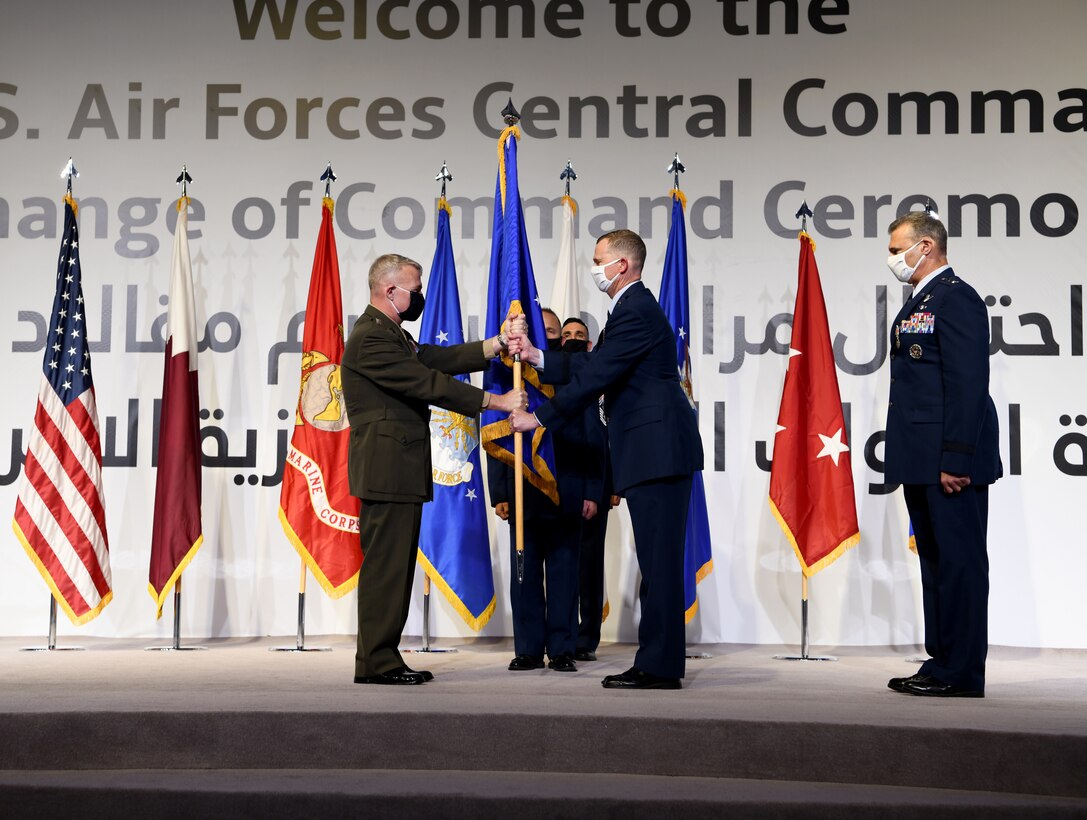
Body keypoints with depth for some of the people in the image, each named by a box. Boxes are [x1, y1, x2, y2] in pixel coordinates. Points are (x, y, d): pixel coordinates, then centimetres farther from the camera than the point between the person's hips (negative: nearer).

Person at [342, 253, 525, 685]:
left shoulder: (392, 335, 22)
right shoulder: (371, 338, -14)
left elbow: (441, 358, 14)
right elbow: (430, 384, -17)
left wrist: (499, 343, 5)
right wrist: (497, 401, -13)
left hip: (400, 471, 11)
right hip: (386, 469, -11)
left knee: (394, 565, 10)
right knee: (385, 565, -8)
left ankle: (382, 659, 14)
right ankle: (377, 662, -4)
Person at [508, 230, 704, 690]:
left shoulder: (635, 312, -13)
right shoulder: (634, 308, 21)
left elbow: (595, 377, -16)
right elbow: (589, 367, 21)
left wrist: (540, 418, -9)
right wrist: (537, 357, 16)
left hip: (658, 451, -11)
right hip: (654, 450, 11)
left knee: (659, 560, -7)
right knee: (657, 560, 11)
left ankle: (660, 667, -3)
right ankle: (658, 663, 16)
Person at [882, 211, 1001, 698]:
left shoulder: (955, 298, -11)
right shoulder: (920, 303, 20)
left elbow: (968, 384, -19)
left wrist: (956, 459, -23)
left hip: (950, 459, -11)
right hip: (923, 461, 11)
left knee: (959, 562, -5)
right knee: (935, 561, 13)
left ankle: (961, 673, 1)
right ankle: (942, 663, 21)